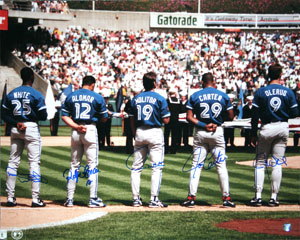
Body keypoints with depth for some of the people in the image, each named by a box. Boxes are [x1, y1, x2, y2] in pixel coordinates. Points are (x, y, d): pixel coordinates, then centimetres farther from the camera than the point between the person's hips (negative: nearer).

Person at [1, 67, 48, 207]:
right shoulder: (36, 94, -8)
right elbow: (43, 116, -10)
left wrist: (16, 123, -4)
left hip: (15, 129, 5)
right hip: (31, 128, -4)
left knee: (13, 162, 9)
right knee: (34, 163, -1)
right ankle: (35, 199, -4)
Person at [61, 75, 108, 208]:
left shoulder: (70, 96, 8)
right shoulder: (97, 97, -2)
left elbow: (64, 116, 1)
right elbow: (104, 118, 2)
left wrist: (76, 126, -7)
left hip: (75, 132, 3)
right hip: (90, 130, -3)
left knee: (74, 165, 10)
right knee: (92, 164, 0)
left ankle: (69, 198, 7)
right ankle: (93, 199, -5)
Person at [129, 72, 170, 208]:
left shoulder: (136, 99, 7)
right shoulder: (159, 99, -6)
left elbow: (132, 120, 10)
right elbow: (166, 120, -7)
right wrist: (167, 111, 12)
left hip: (139, 133, 4)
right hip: (154, 133, -4)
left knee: (136, 167, 10)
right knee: (157, 167, -1)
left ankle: (136, 199, 9)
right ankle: (154, 199, -7)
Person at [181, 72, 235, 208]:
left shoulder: (195, 96, 2)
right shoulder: (223, 96, 3)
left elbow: (189, 117, -6)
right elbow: (231, 117, 3)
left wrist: (203, 125, -11)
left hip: (200, 133, 0)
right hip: (217, 132, 0)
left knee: (196, 165, 3)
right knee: (221, 164, 4)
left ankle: (191, 198, -2)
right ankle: (226, 198, 1)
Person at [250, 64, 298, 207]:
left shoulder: (260, 92, -4)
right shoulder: (288, 92, -1)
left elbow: (255, 115, -4)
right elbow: (294, 113, 0)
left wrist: (253, 135, 3)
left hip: (266, 129, -1)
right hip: (283, 128, 1)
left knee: (260, 162, 7)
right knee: (277, 163, 5)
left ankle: (258, 196, -1)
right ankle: (274, 197, 4)